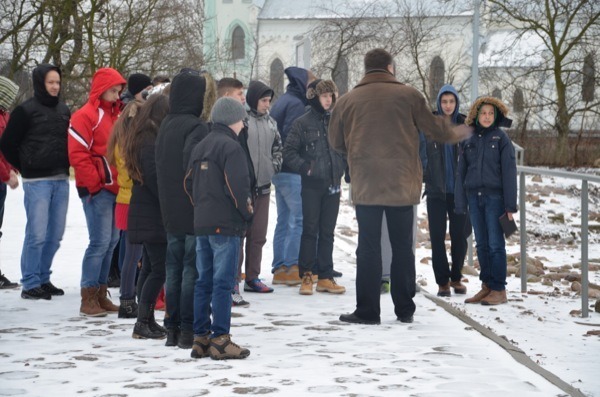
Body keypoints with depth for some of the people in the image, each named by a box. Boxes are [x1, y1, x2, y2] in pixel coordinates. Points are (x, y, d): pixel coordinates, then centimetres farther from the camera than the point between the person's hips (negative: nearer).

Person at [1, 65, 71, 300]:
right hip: (37, 181, -6)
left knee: (55, 235, 8)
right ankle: (30, 284, 0)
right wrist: (26, 168, 3)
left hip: (61, 181, 6)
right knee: (37, 234, -7)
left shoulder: (63, 110, 12)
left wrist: (65, 166, 12)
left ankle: (43, 278, 19)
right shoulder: (26, 110, -5)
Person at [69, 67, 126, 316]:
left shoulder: (117, 115, 17)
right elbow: (77, 154, -13)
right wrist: (95, 183, -14)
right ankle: (88, 299, -6)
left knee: (111, 241, 10)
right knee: (100, 242, -10)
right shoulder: (86, 116, -8)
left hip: (115, 189, 8)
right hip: (97, 190, -8)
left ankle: (100, 294, 18)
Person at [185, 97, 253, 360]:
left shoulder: (200, 147, 14)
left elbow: (190, 183, 15)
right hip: (226, 224, -8)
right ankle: (220, 340, -5)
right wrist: (247, 211, -3)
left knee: (204, 281, 11)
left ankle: (200, 338, 13)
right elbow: (238, 186, -17)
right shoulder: (231, 147, -11)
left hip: (201, 223, 8)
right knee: (223, 282, -5)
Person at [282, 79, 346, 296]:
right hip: (312, 185, -4)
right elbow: (288, 152, -3)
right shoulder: (302, 123, -3)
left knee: (327, 232, 7)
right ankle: (306, 276, 6)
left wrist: (341, 169, 5)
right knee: (310, 231, -1)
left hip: (333, 186, 4)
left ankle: (326, 277, 11)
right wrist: (305, 167, -13)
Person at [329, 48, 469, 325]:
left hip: (365, 187, 0)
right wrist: (456, 132, 29)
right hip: (402, 186, 0)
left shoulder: (347, 101, 2)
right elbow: (433, 127, 8)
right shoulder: (408, 96, -1)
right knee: (402, 247, 9)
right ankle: (405, 309, 14)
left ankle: (367, 310, 2)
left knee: (368, 248, 4)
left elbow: (336, 142, 11)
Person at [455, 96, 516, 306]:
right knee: (481, 244, 9)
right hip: (474, 196, 4)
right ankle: (486, 286, 16)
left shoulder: (501, 138, -2)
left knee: (495, 243, -3)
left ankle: (498, 290, 1)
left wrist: (510, 205, -9)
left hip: (494, 196, -4)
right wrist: (460, 202, 7)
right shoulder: (469, 139, 9)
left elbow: (509, 171, -5)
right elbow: (461, 171, 11)